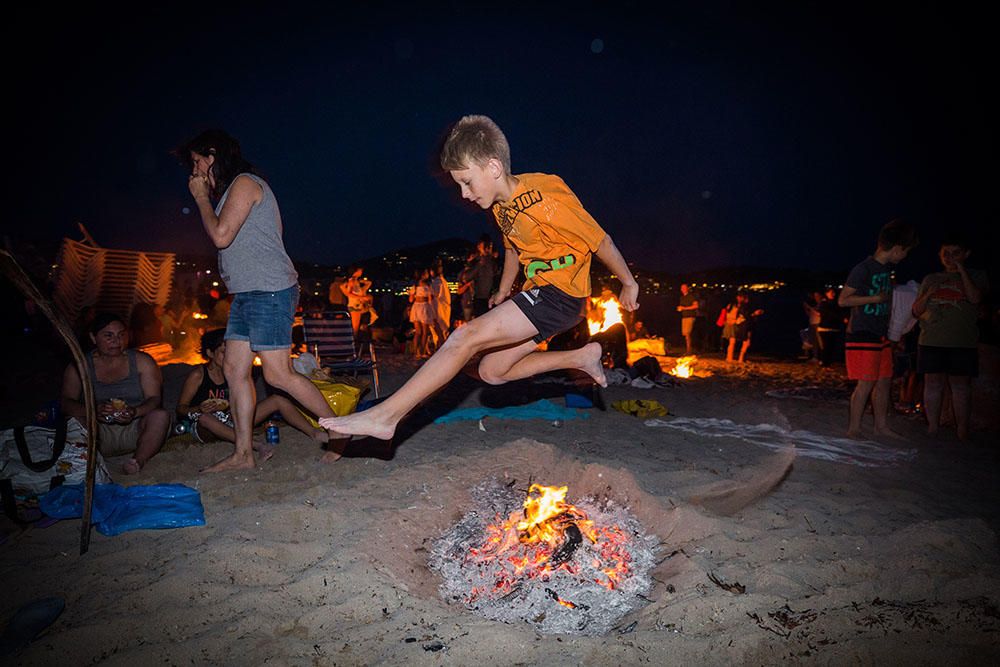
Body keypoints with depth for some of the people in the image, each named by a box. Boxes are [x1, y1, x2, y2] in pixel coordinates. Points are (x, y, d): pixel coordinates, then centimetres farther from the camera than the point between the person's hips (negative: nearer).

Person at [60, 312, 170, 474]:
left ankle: (137, 462, -36)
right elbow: (66, 402, -3)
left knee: (161, 416, -29)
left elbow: (155, 399, -3)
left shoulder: (142, 361, 4)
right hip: (100, 436, 0)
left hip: (135, 429, 0)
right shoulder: (79, 367, 6)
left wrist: (135, 412, -27)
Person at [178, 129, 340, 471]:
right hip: (247, 293, 11)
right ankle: (243, 453, 12)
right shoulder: (230, 190, 24)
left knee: (278, 374, -12)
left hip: (269, 291, -11)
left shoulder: (244, 183, -7)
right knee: (235, 370, 6)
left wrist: (201, 198, -3)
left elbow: (221, 236, -14)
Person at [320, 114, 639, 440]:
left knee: (466, 337, -20)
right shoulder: (501, 205, 7)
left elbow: (600, 240, -11)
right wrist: (502, 294, 33)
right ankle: (581, 357, 17)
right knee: (491, 371, 11)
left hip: (562, 293, -10)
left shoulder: (546, 197, -20)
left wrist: (629, 284, 2)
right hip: (539, 292, 10)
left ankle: (385, 415, -18)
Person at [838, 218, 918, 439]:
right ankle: (854, 429, 1)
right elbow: (842, 300, -15)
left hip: (881, 335, 9)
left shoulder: (887, 268, 11)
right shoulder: (863, 269, -15)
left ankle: (881, 425, 23)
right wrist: (875, 298, -17)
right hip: (862, 335, -8)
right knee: (866, 383, -7)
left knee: (884, 381, 12)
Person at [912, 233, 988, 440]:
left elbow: (975, 298, -12)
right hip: (931, 341, 2)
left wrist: (961, 271, -11)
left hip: (963, 342, -2)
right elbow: (917, 311, 14)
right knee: (933, 383, 3)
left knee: (961, 385, -1)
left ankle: (962, 431, 5)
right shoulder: (930, 279, 15)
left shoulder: (976, 276, 9)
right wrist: (928, 295, -5)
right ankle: (933, 427, 9)